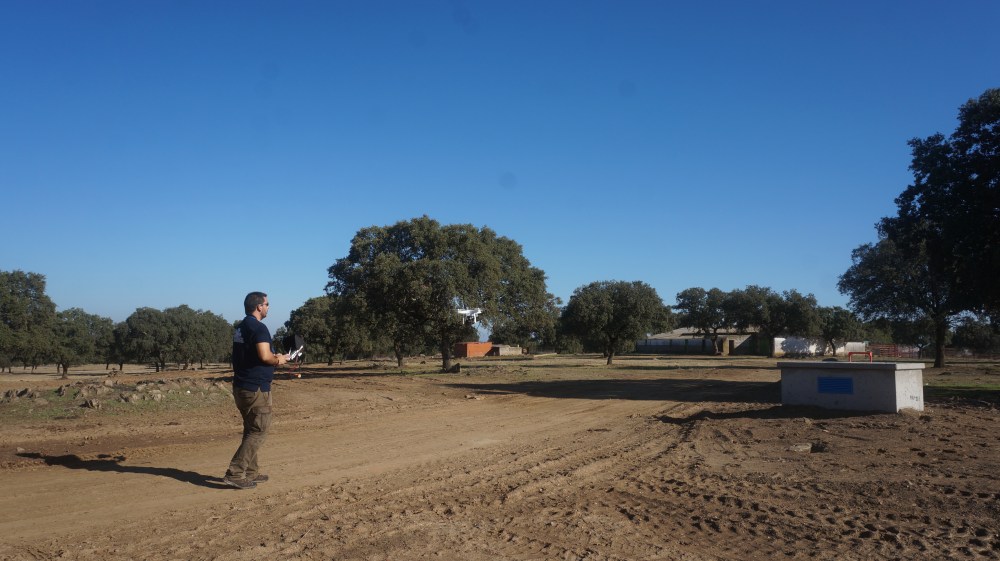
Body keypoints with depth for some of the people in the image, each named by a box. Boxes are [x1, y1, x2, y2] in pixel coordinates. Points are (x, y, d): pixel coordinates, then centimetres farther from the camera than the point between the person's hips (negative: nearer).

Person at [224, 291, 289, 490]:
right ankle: (235, 473, -8)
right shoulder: (258, 328, -16)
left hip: (241, 387, 10)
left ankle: (251, 473, 22)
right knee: (257, 432, -4)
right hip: (256, 388, -10)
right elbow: (265, 356, -26)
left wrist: (274, 359, 10)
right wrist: (278, 359, -6)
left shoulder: (240, 328, 14)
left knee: (251, 430, 17)